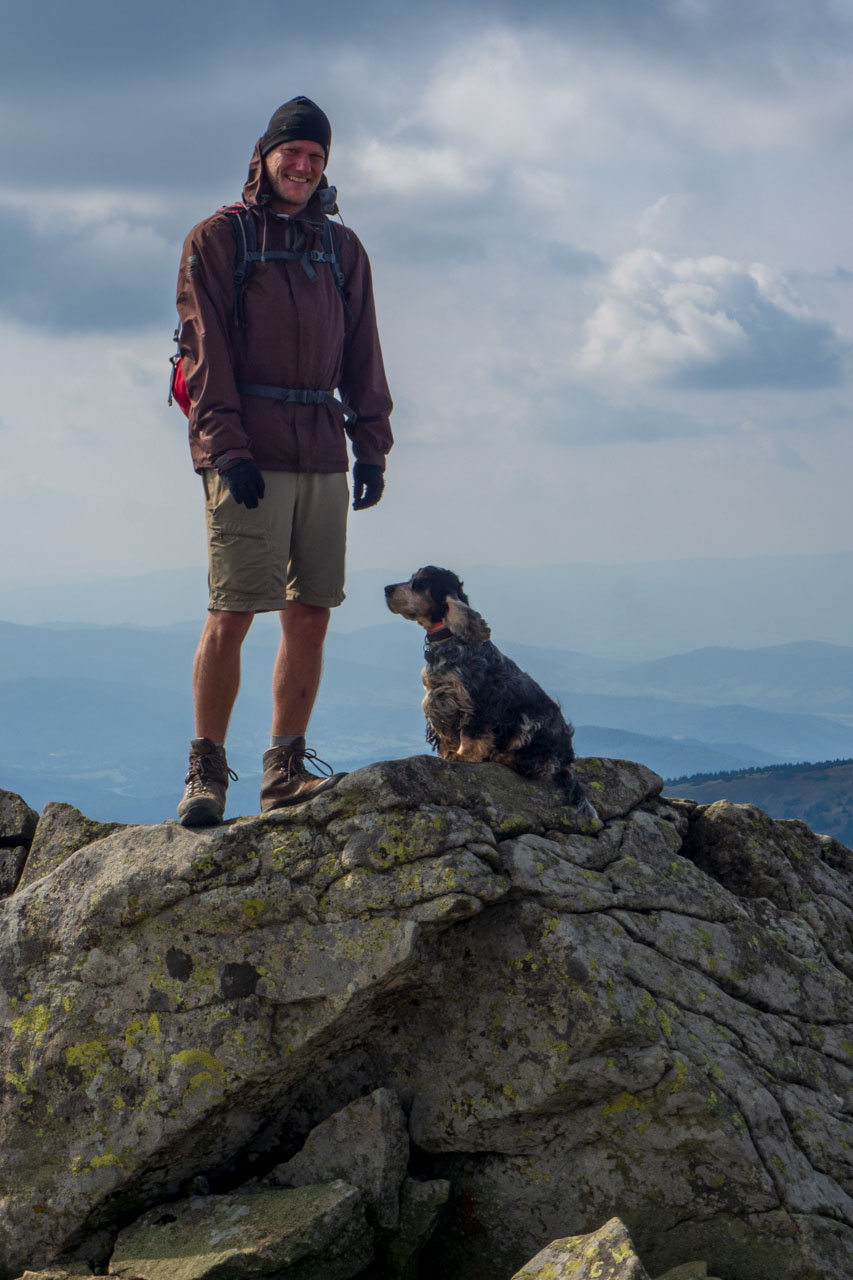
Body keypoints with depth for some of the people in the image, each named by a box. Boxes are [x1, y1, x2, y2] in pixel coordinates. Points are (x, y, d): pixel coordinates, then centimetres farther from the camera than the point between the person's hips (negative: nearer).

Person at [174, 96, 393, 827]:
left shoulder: (343, 249, 18)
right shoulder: (217, 240, 3)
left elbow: (363, 356, 17)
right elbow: (205, 350, -4)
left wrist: (372, 445, 8)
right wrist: (227, 447, -14)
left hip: (322, 456, 5)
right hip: (246, 456, -5)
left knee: (311, 615, 3)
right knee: (232, 615, -8)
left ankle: (286, 772, 10)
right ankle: (206, 771, 1)